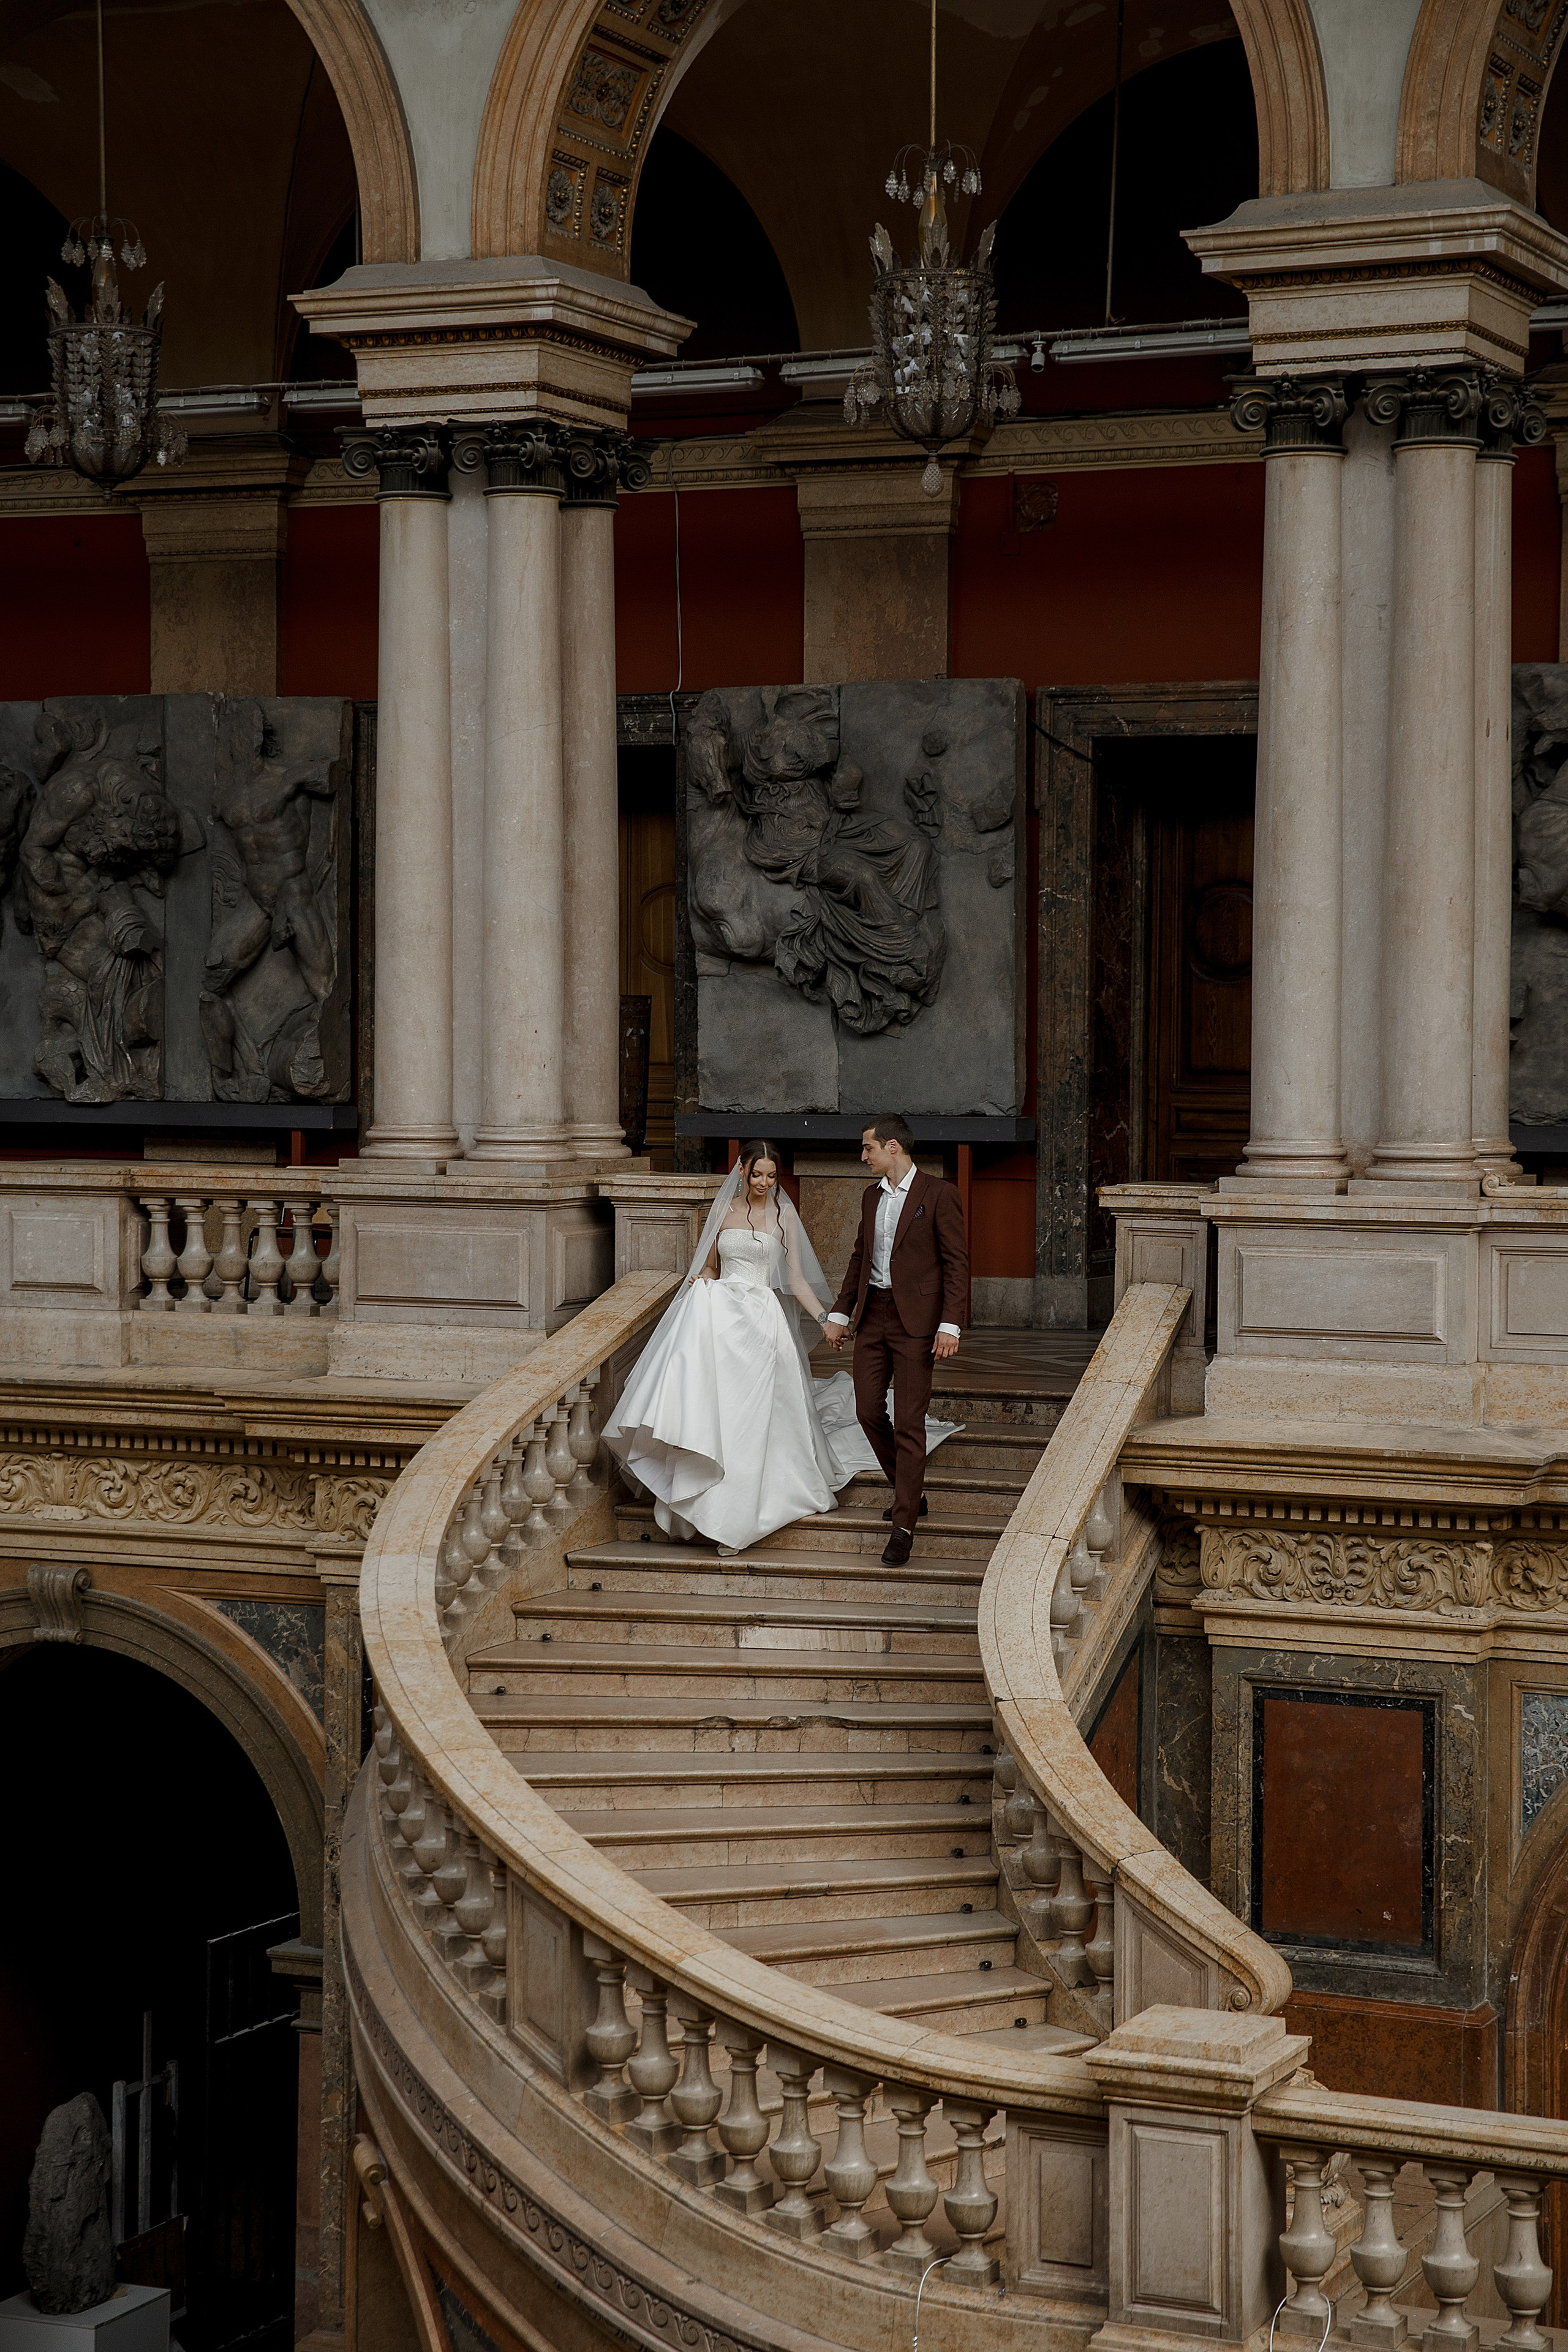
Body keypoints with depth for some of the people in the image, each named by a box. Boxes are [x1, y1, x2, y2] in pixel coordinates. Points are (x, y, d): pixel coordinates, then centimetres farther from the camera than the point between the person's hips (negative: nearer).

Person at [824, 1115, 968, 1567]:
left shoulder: (937, 1194, -8)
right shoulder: (872, 1197, 12)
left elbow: (957, 1262, -9)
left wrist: (949, 1326, -16)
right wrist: (840, 1313, 14)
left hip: (915, 1320, -7)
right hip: (873, 1315, 7)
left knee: (909, 1422, -6)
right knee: (869, 1411, 7)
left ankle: (904, 1525, -2)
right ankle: (909, 1491, 28)